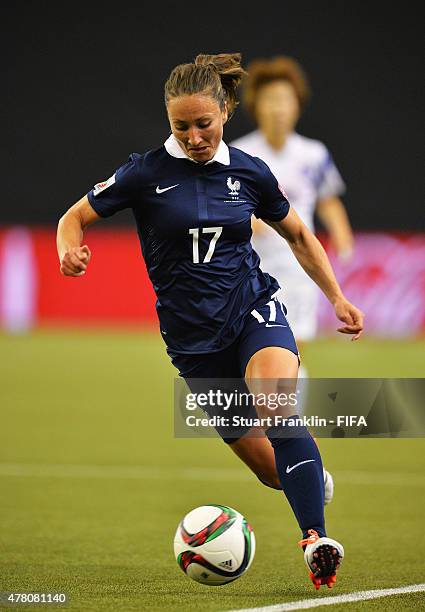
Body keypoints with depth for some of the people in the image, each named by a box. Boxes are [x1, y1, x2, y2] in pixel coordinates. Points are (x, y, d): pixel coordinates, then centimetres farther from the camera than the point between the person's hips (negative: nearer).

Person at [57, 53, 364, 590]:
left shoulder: (249, 172, 2)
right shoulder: (146, 172, -4)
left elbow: (298, 235, 18)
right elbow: (74, 218, 2)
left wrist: (338, 298, 11)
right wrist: (71, 251, -21)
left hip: (254, 308, 0)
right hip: (193, 337, 0)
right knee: (268, 466, -1)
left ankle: (315, 539, -39)